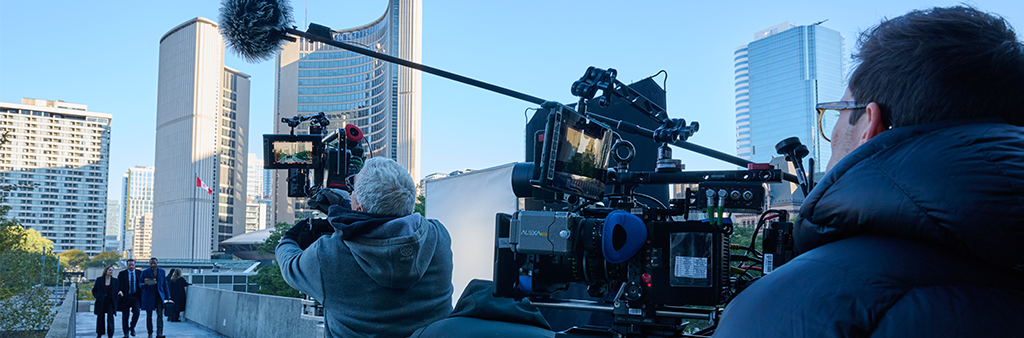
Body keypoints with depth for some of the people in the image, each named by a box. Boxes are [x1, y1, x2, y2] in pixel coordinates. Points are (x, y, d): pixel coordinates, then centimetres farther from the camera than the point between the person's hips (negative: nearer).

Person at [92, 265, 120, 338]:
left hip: (111, 302, 0)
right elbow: (94, 290, 8)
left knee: (110, 319, -10)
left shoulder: (115, 281, 5)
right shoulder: (99, 280, 2)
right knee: (100, 318, 8)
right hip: (101, 302, 0)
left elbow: (118, 291, 9)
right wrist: (97, 297, -7)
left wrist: (117, 298, -8)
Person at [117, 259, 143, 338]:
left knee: (136, 312, -17)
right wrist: (120, 291, -18)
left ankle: (132, 327, 5)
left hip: (135, 296, 0)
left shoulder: (139, 273, 7)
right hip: (125, 297, 0)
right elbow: (118, 285, 1)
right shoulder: (121, 274, 4)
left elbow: (142, 283, 9)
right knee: (125, 315, 3)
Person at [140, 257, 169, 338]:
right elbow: (140, 284, 2)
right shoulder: (145, 272, 2)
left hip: (159, 296, 1)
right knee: (149, 316, 6)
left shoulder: (162, 271, 8)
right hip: (149, 297, -1)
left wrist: (167, 296, 8)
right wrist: (145, 284, -23)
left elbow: (165, 284, 12)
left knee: (160, 315, -11)